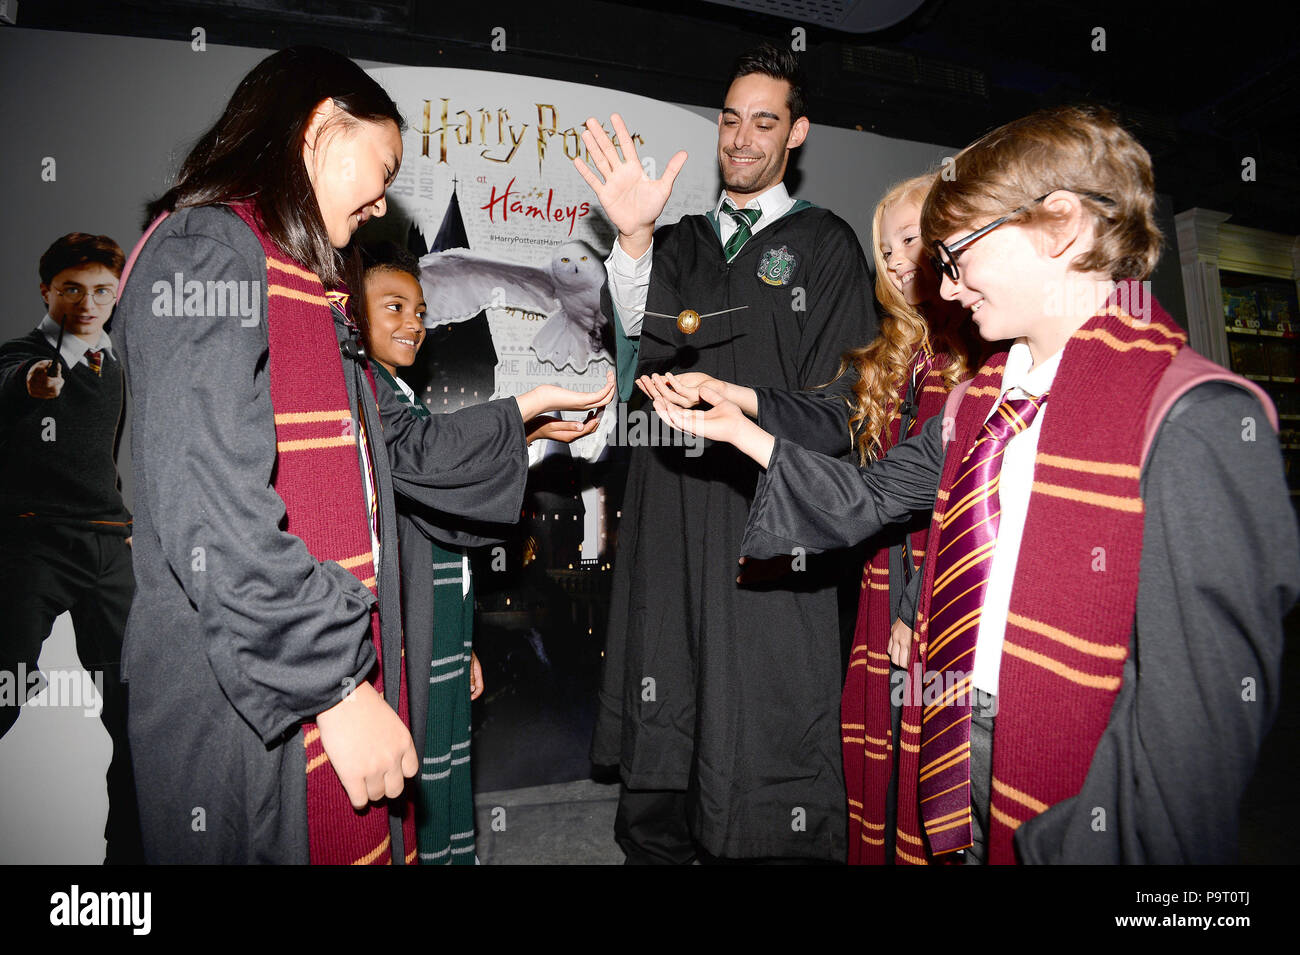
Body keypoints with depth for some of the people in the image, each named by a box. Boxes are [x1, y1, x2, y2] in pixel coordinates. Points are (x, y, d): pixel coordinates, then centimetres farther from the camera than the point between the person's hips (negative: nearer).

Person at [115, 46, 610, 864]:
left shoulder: (304, 282, 18)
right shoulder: (206, 250, -12)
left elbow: (400, 446, 22)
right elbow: (209, 516, -22)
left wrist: (521, 414, 28)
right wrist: (338, 688, -21)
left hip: (339, 677, 9)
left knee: (363, 839, 15)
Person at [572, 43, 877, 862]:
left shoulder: (825, 244, 7)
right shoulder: (682, 244, 17)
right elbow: (651, 335, -4)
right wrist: (634, 236, -19)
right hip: (670, 526, 4)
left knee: (766, 734, -1)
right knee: (662, 750, 11)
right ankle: (655, 843, 27)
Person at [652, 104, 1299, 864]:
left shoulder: (1196, 418, -17)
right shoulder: (981, 401, 7)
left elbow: (1211, 695, -20)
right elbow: (864, 501, 14)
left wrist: (1081, 844, -20)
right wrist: (741, 429, 10)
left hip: (1078, 815, -6)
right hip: (953, 760, 6)